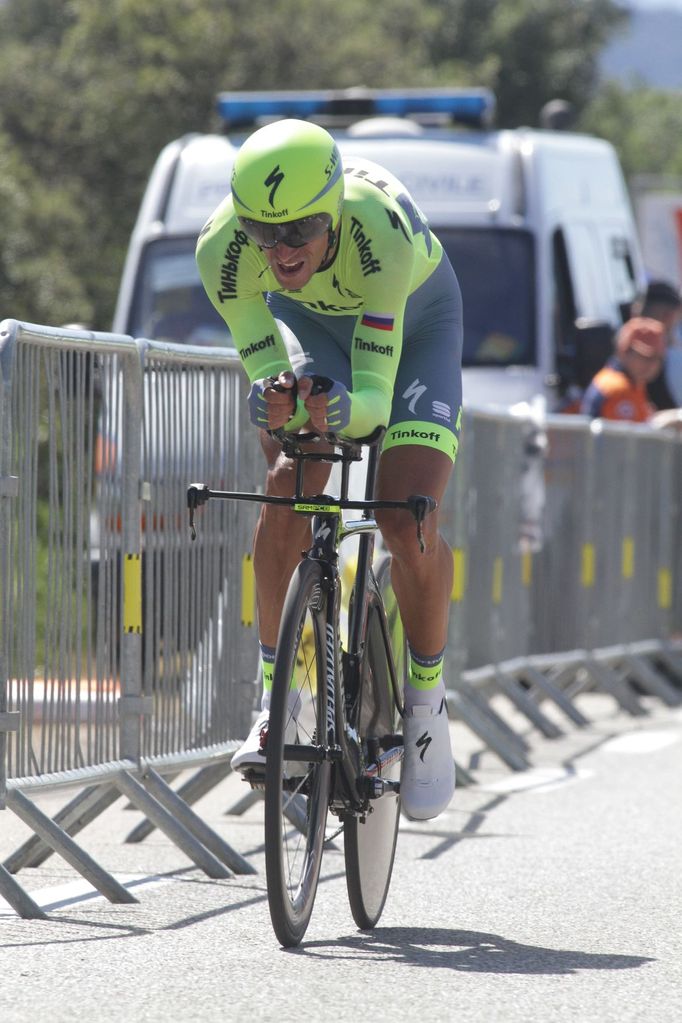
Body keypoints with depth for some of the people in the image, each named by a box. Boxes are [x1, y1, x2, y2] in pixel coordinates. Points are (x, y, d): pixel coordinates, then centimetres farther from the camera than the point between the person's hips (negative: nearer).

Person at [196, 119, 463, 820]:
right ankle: (273, 698, -7)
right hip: (308, 319, 2)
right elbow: (266, 377, -29)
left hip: (414, 321, -2)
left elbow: (374, 393, -40)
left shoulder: (382, 230, -43)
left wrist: (342, 409, -62)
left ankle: (426, 703, 2)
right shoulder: (223, 247, -34)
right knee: (287, 489, -22)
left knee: (405, 521, -20)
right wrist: (277, 400, -52)